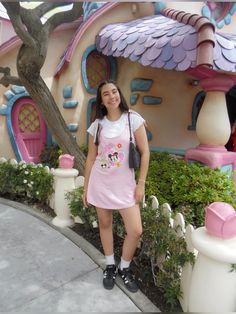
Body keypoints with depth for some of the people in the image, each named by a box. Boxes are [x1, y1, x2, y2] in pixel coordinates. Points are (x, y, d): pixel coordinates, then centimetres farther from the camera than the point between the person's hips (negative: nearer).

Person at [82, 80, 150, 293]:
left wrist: (141, 184, -7)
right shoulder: (97, 125, 3)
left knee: (136, 231, -4)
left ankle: (124, 268, 25)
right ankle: (110, 266, 36)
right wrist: (86, 187, 7)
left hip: (124, 183, -2)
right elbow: (91, 158, 7)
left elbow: (145, 152, -4)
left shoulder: (133, 119, -4)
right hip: (100, 182, 2)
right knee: (104, 224, 13)